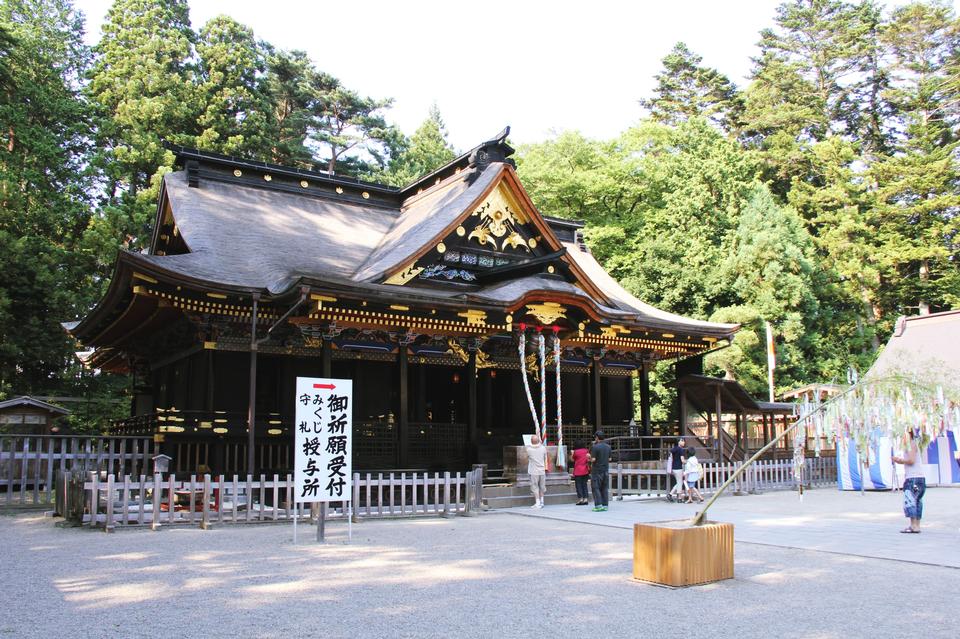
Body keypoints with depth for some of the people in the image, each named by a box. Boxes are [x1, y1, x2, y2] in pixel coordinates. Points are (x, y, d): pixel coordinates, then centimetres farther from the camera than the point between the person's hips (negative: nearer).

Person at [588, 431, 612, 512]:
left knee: (596, 488, -1)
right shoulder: (608, 446, 6)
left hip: (597, 470, -6)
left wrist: (590, 457, 3)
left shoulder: (595, 447, -14)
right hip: (606, 470, 6)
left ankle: (598, 505, -7)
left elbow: (593, 459, -17)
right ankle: (605, 505, 9)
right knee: (604, 488, 9)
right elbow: (609, 459, 11)